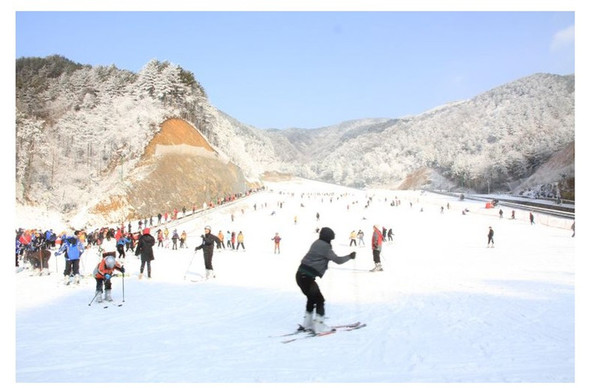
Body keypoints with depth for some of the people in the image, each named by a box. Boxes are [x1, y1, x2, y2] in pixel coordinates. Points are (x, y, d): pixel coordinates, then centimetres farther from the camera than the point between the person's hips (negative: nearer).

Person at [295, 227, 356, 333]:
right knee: (319, 300, 2)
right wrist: (349, 256, 7)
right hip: (307, 277, -9)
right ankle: (319, 326, 2)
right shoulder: (325, 247, -10)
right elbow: (338, 260, -8)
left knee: (312, 298, 23)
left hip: (300, 274, 9)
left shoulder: (316, 244, 14)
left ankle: (307, 324, 29)